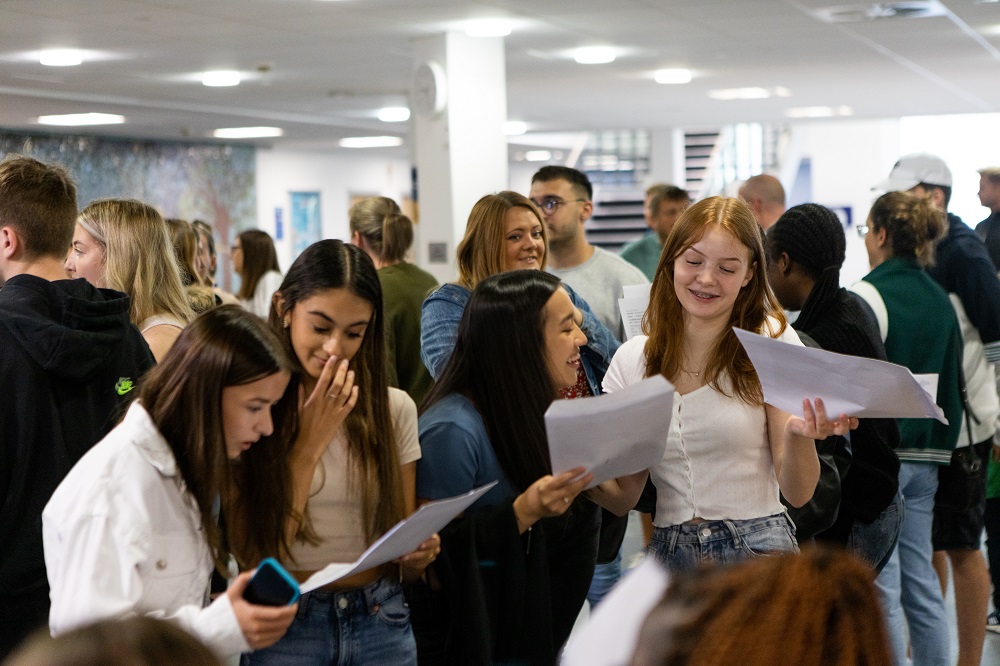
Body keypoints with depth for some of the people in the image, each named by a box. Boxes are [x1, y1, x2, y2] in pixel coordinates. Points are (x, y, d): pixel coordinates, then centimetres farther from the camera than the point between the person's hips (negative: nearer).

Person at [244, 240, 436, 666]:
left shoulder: (395, 409, 1)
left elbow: (403, 566, 6)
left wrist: (417, 555, -16)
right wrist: (310, 442, -15)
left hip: (381, 624, 3)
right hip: (285, 627, -3)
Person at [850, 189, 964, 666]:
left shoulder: (866, 295, -14)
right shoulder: (940, 299, 10)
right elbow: (953, 379, 16)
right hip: (926, 455, 7)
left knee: (880, 581, -2)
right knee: (919, 574, 15)